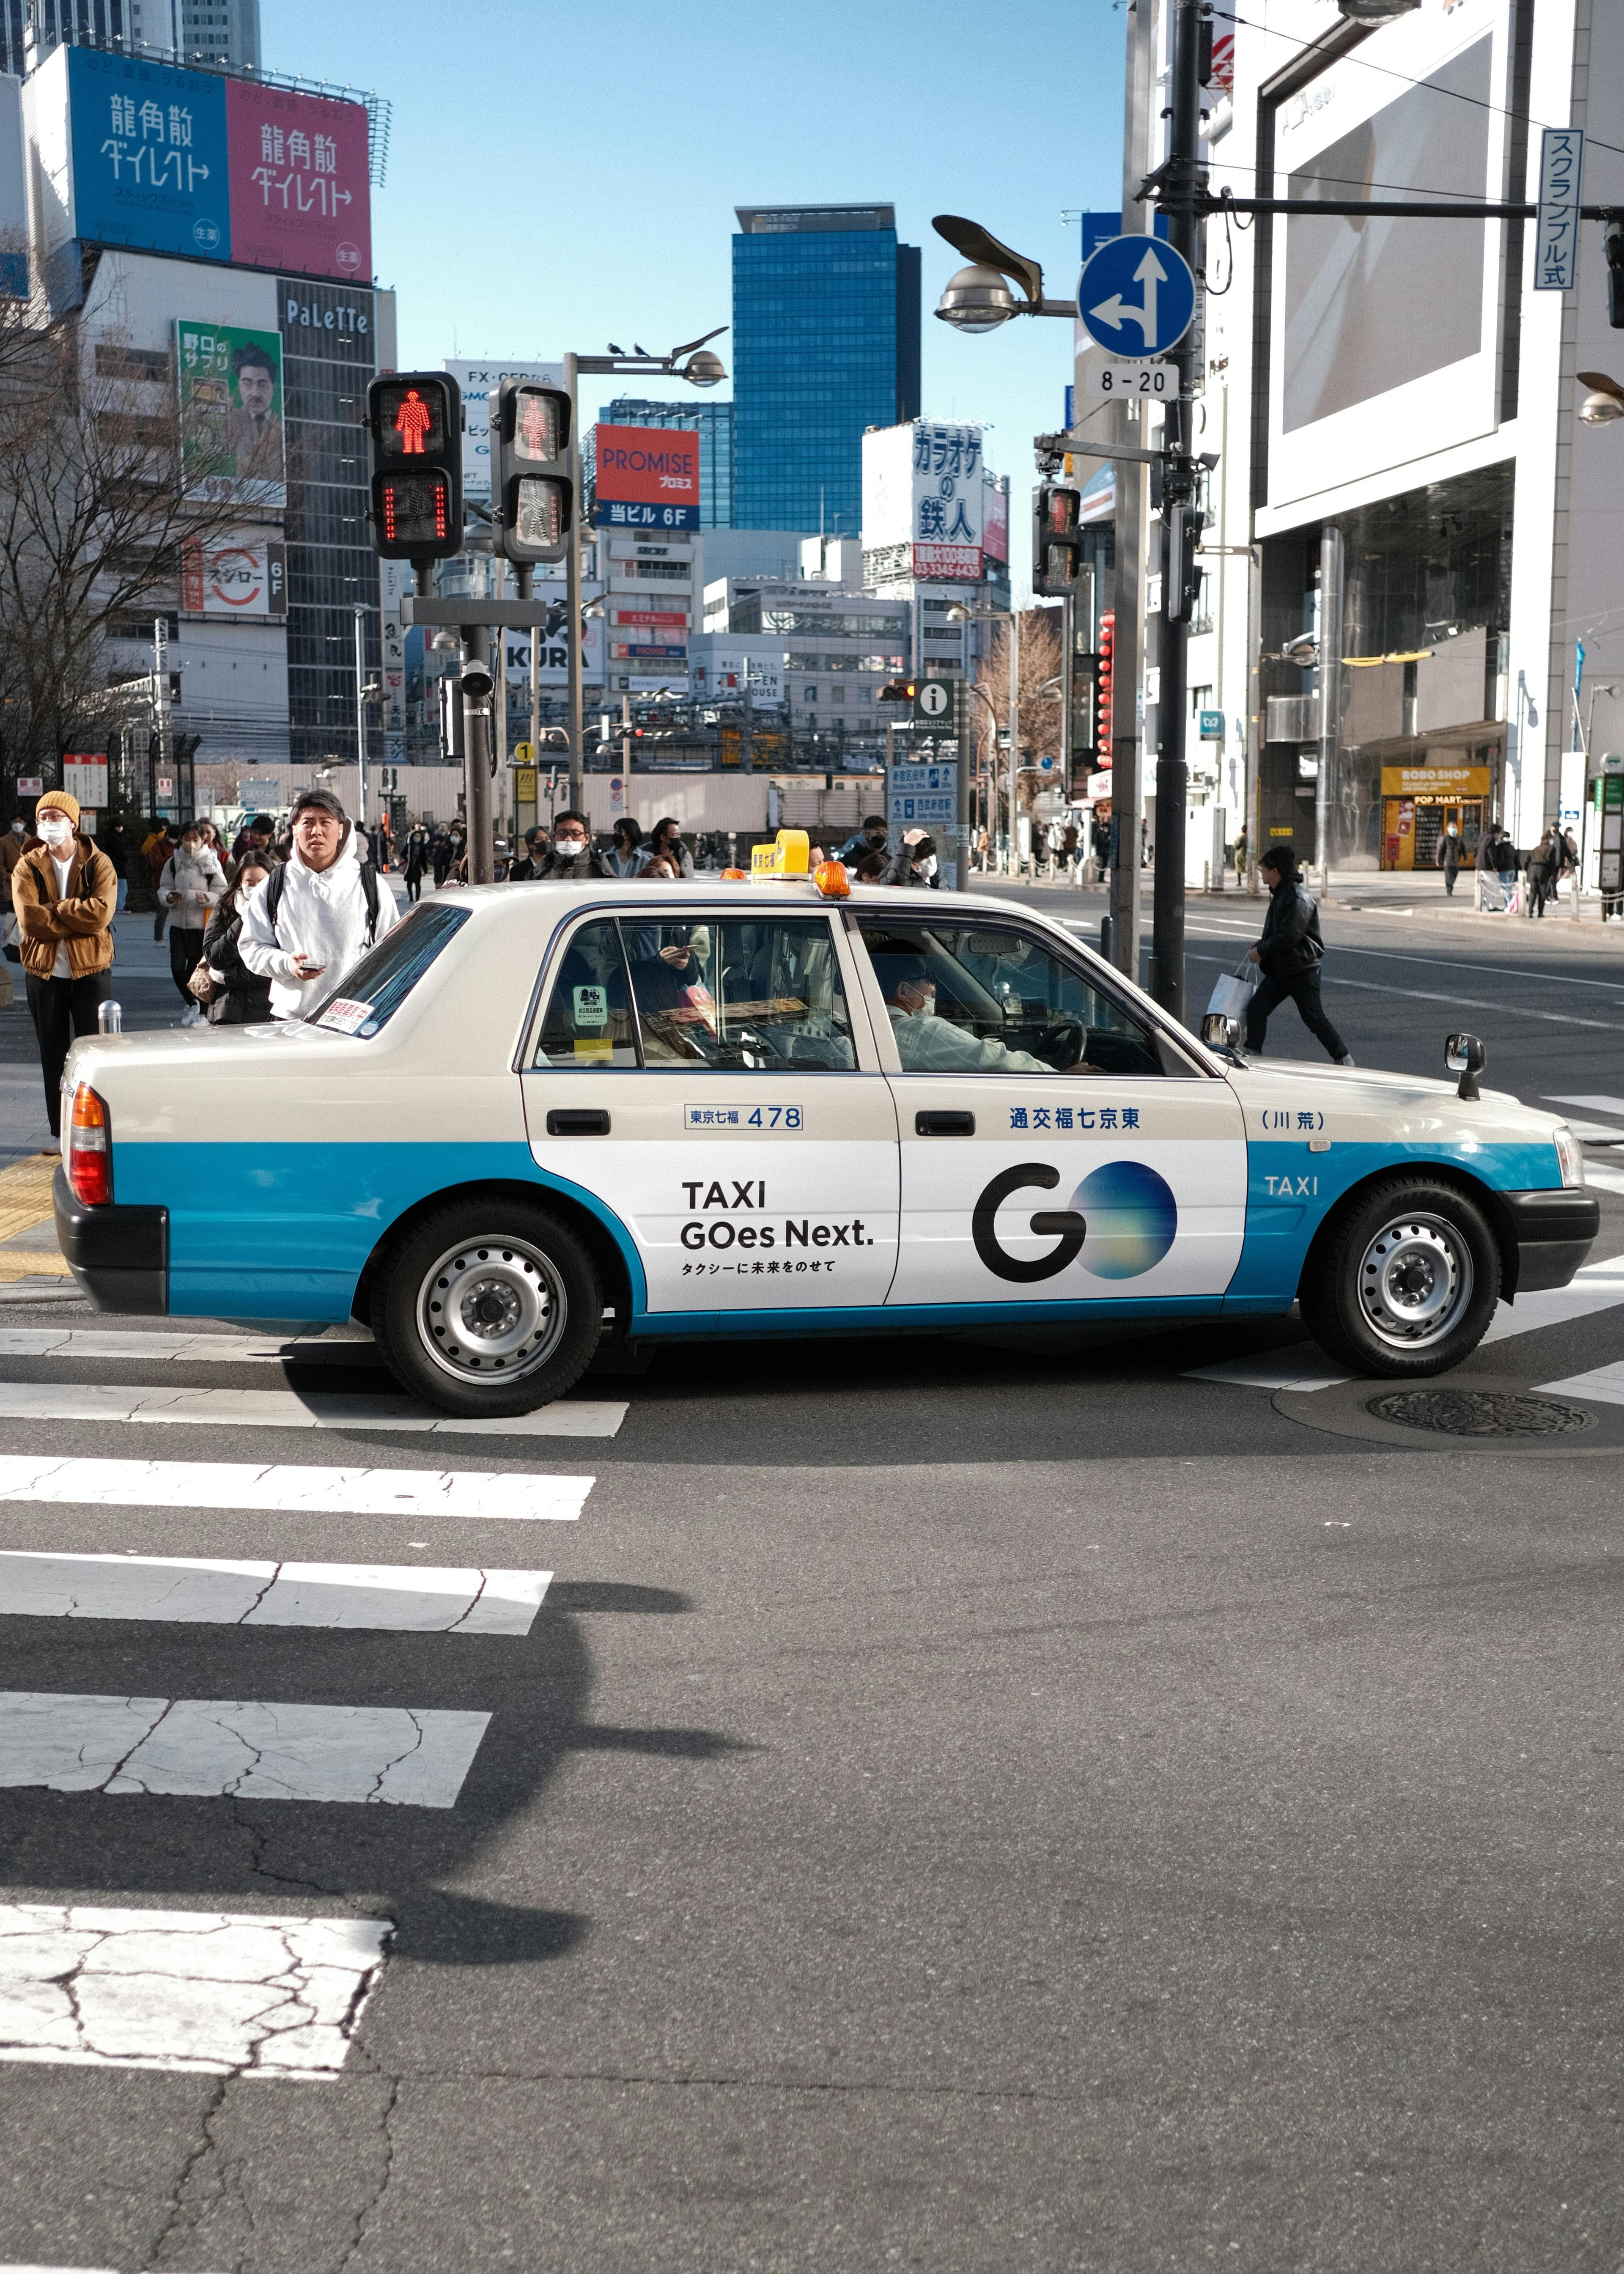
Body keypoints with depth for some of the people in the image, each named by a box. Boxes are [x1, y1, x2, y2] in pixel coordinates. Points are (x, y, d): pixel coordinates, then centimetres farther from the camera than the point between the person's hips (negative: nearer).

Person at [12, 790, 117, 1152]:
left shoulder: (98, 864, -2)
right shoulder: (27, 867, 1)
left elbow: (102, 912, -18)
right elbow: (29, 920, -14)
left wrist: (53, 911, -14)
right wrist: (77, 918, -14)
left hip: (91, 970, -2)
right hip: (45, 972, 2)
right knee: (53, 1055, 8)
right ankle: (60, 1132, 16)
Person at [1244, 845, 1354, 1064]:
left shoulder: (1299, 898, -20)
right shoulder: (1280, 895, 13)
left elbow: (1289, 937, -24)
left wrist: (1262, 951, -13)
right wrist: (1259, 947, 5)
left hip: (1302, 970, -9)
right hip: (1278, 970, 9)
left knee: (1315, 1019, -2)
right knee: (1255, 1009, -3)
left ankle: (1344, 1058, 11)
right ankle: (1253, 1056, 1)